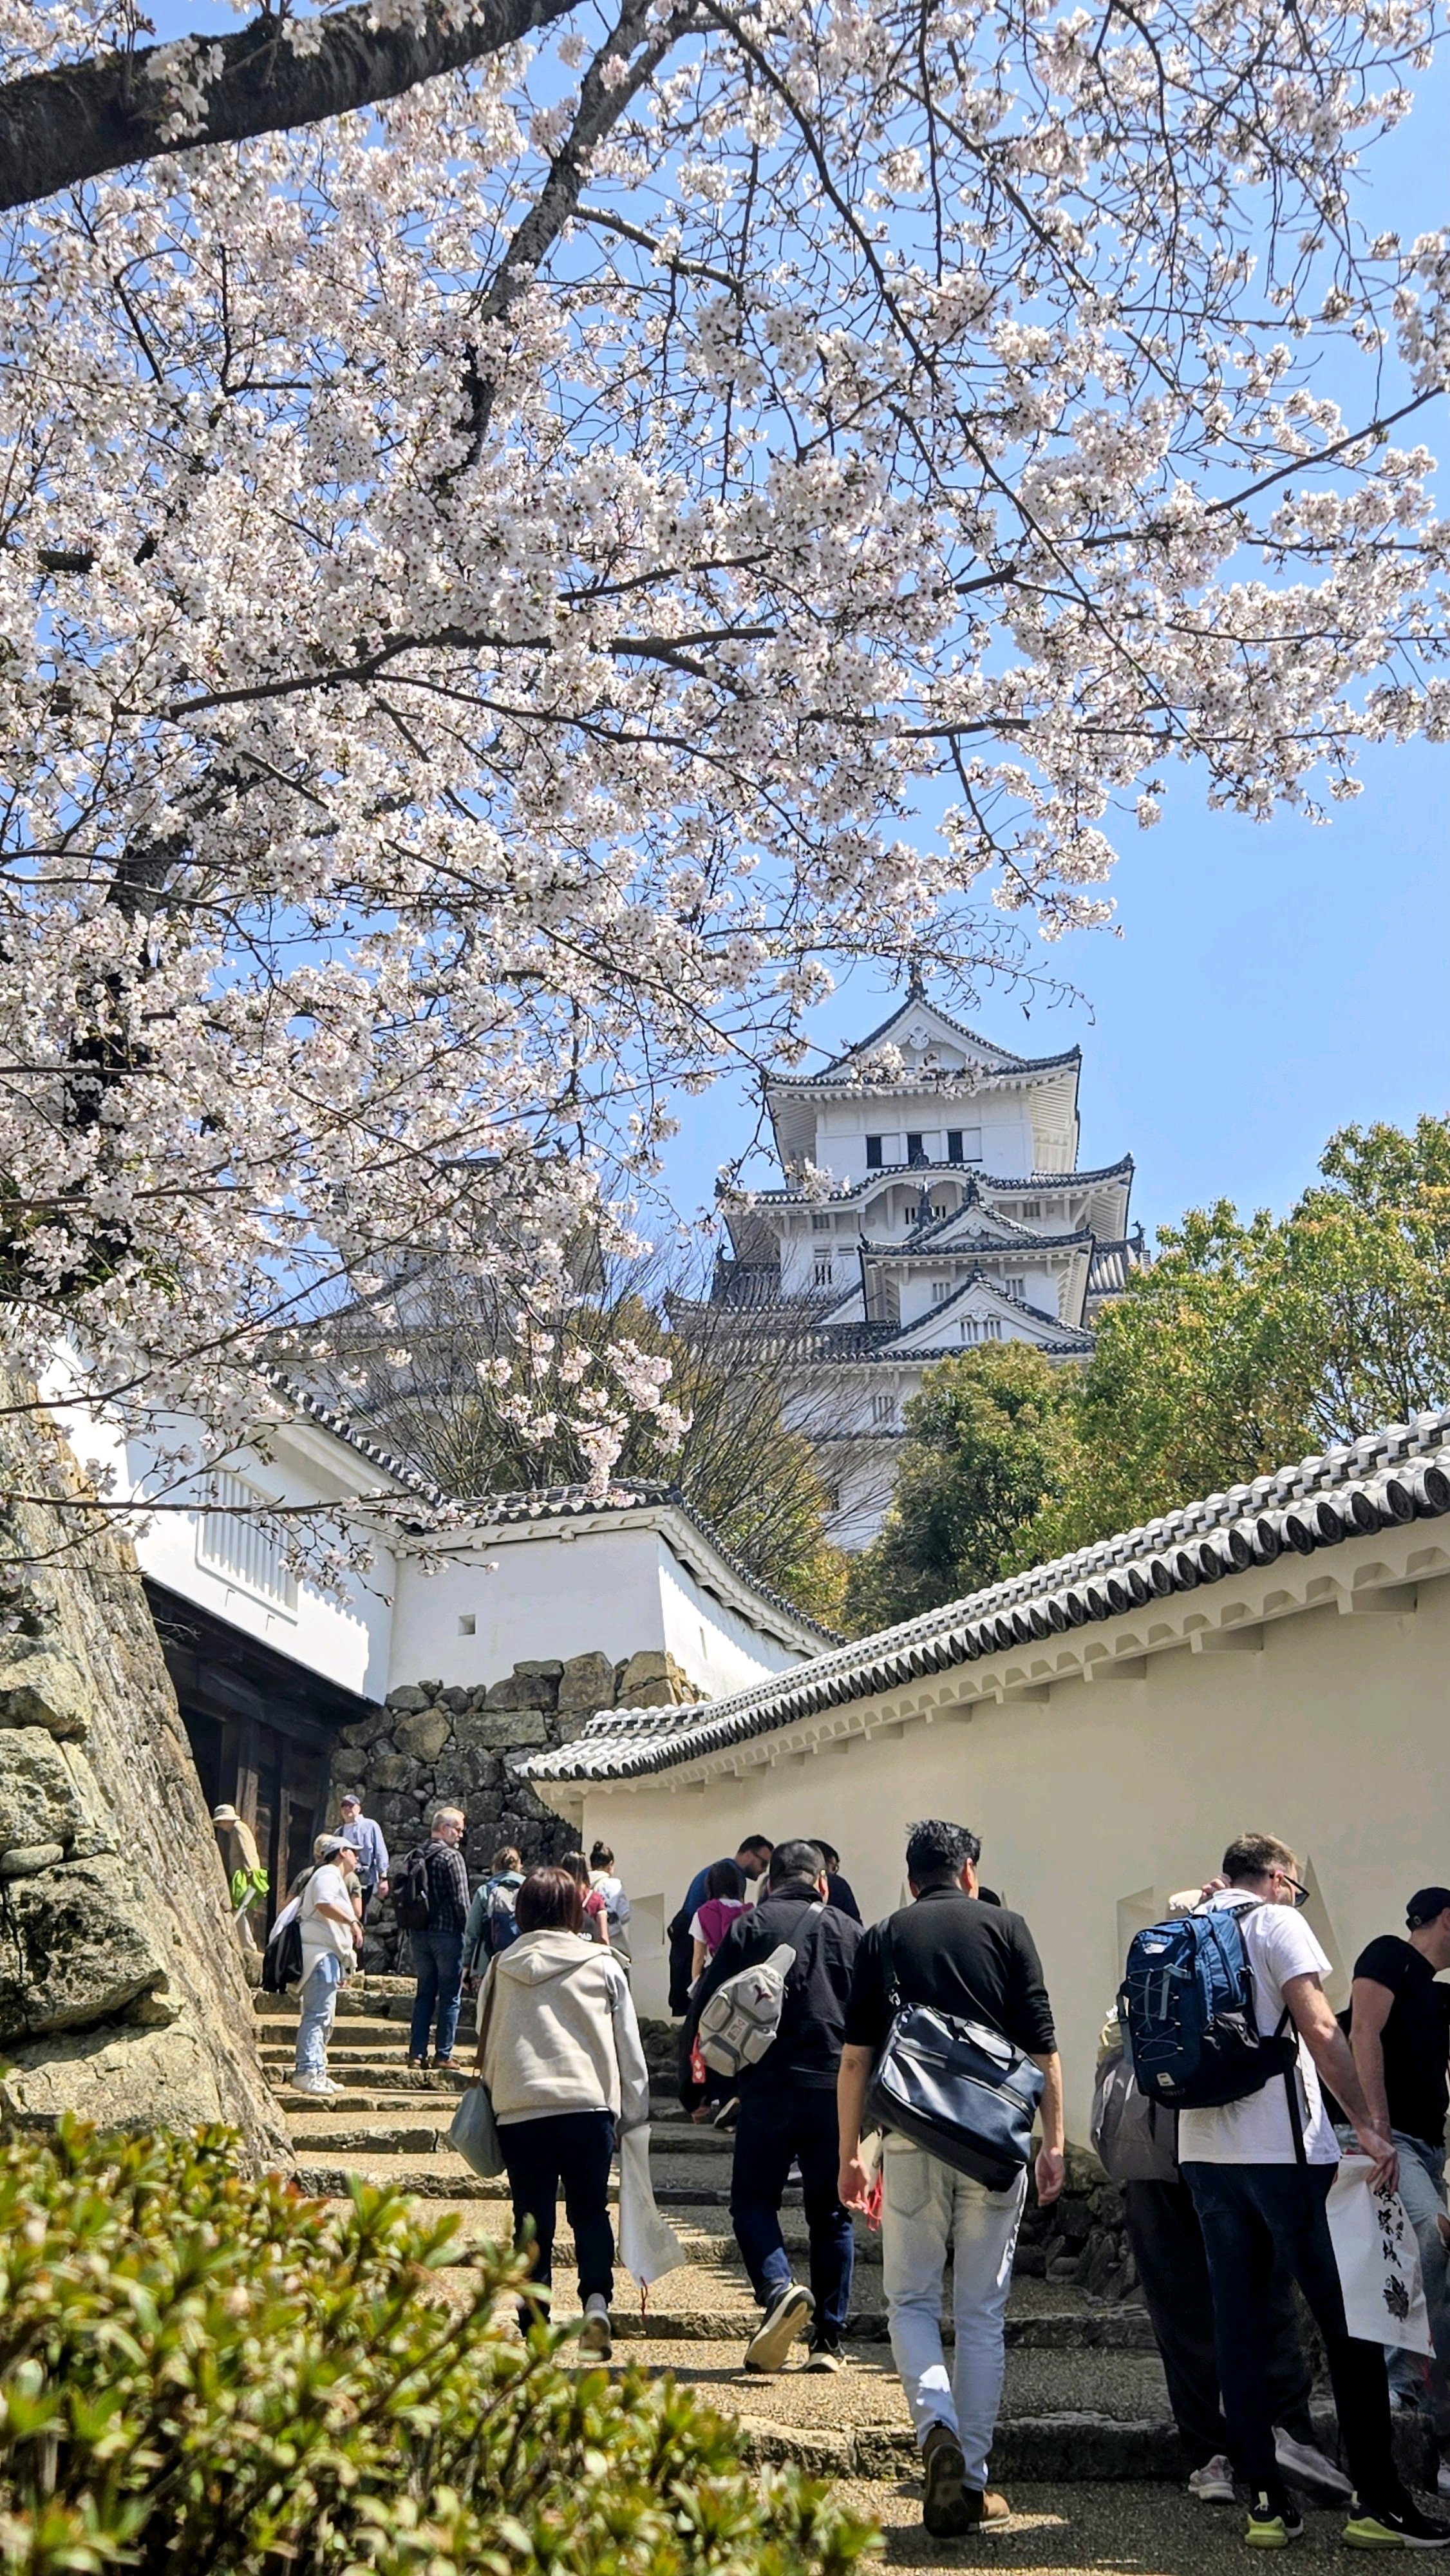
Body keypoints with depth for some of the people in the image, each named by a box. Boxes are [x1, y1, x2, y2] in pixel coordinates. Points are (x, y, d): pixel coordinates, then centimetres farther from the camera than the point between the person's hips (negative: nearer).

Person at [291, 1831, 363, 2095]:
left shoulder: (332, 1875, 27)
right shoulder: (329, 1873, -5)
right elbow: (324, 1904, -24)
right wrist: (352, 1921, -22)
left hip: (329, 1956, 11)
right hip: (321, 1953, -11)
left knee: (325, 2016, 12)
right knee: (318, 2014, -15)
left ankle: (317, 2073, 16)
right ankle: (307, 2072, -18)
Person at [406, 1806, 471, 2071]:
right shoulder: (452, 1857, -11)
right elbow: (461, 1901, -13)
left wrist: (411, 1931, 16)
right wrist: (468, 1933, -4)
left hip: (420, 1934, 6)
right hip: (447, 1933, -6)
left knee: (424, 1994, 12)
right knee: (450, 1996, 2)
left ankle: (417, 2053, 9)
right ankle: (443, 2054, 2)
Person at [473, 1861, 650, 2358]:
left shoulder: (502, 1968, 10)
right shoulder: (602, 1966, 6)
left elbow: (486, 2043, 16)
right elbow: (628, 2047, 9)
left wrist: (491, 2092, 25)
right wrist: (634, 2114, 15)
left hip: (519, 2112, 1)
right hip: (589, 2106, -1)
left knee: (532, 2220, 11)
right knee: (590, 2210, 14)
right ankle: (596, 2298, -7)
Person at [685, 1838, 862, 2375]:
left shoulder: (749, 1926, 3)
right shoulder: (851, 1932, 9)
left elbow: (704, 2008, 1)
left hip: (767, 2087, -2)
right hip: (837, 2089, 2)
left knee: (752, 2200, 9)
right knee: (831, 2214, 12)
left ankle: (778, 2289, -16)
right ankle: (828, 2339, 11)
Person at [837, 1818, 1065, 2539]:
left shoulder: (883, 1938, 6)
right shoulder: (1005, 1927, 4)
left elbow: (857, 2056, 4)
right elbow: (1043, 2048, 0)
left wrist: (849, 2153, 10)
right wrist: (1053, 2143, 6)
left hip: (913, 2138, 0)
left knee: (910, 2300, 12)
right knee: (982, 2312, 10)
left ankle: (938, 2430, -11)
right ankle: (972, 2482, 13)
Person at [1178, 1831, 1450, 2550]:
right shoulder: (1277, 1924, -5)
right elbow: (1320, 2031, -14)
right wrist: (1368, 2127, -11)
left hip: (1203, 2152, 6)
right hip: (1282, 2148, -6)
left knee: (1236, 2321, 8)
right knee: (1348, 2320, 3)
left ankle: (1264, 2498, 9)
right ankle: (1378, 2502, 7)